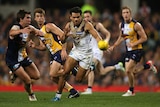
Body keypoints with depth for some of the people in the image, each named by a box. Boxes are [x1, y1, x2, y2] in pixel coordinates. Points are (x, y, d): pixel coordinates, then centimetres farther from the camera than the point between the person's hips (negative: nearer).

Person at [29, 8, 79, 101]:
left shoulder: (48, 26, -9)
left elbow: (63, 35, -17)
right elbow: (43, 47, 24)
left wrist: (64, 50, -25)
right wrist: (34, 46, 4)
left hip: (60, 52, -9)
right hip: (53, 54, 9)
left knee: (52, 74, -20)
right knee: (54, 78, 5)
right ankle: (73, 91, 12)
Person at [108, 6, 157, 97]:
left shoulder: (136, 25, -17)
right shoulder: (121, 25, 4)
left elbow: (144, 38, -15)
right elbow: (121, 37, 20)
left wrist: (133, 44, -22)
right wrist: (113, 47, 11)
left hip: (137, 50, -7)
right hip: (129, 51, 7)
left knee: (128, 70, -15)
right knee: (133, 71, 6)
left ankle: (131, 91, 2)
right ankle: (149, 65, 33)